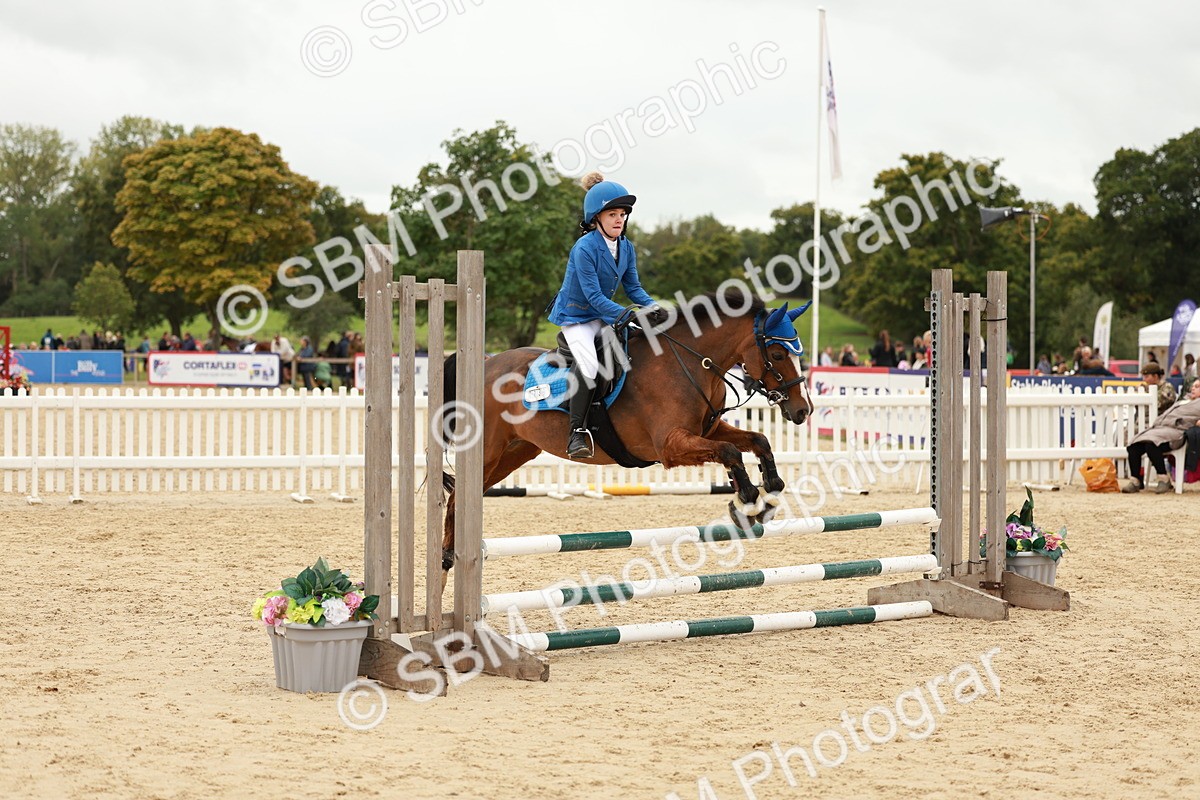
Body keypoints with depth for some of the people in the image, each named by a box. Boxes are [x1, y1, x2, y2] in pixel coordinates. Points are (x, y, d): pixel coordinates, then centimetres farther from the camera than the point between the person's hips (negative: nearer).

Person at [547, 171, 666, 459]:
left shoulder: (627, 248, 0)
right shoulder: (584, 248, -23)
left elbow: (633, 288, 3)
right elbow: (594, 296, -26)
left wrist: (653, 308, -17)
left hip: (604, 314, 8)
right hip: (576, 315, -8)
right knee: (588, 364, -30)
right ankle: (576, 432, -22)